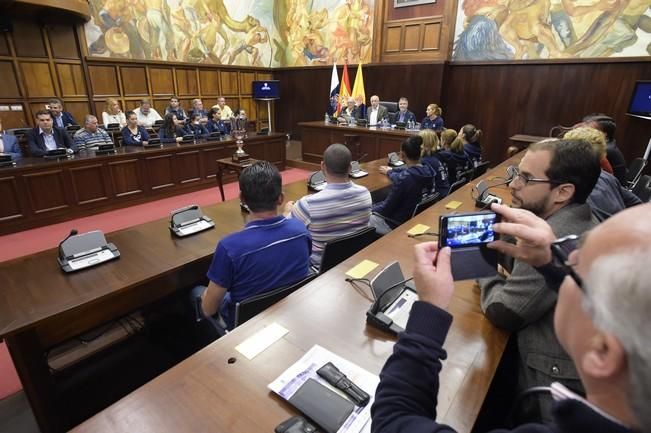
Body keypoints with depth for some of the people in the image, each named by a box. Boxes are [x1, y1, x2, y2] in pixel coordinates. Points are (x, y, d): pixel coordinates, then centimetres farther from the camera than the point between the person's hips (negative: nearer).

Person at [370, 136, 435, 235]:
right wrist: (390, 172, 31)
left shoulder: (403, 178, -30)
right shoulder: (427, 171, -6)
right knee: (376, 207, 25)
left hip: (399, 224, -8)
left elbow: (388, 206, -21)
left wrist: (371, 209, -2)